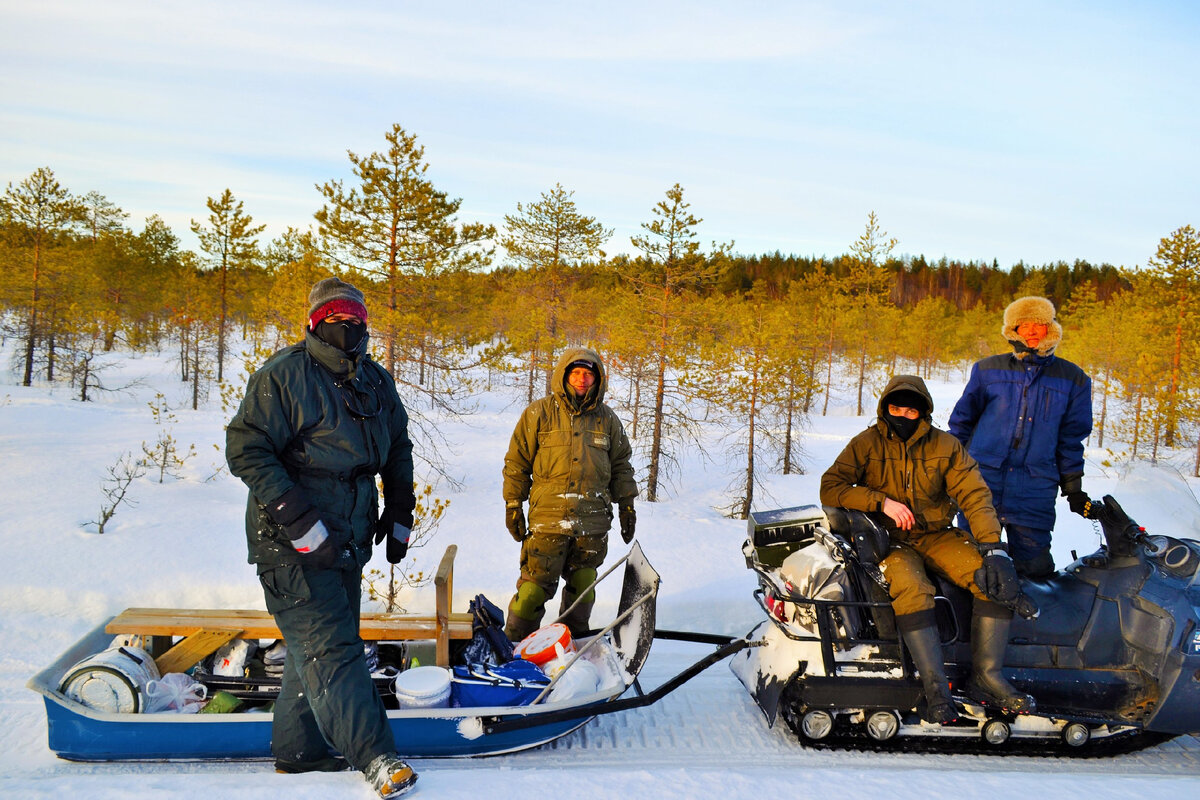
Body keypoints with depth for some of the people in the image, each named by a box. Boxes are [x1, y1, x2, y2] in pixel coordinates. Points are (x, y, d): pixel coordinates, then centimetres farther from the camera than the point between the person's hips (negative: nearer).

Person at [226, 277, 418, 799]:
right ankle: (374, 755, -4)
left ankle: (297, 753, 26)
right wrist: (300, 521, -21)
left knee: (318, 646, 14)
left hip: (349, 540, 8)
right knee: (329, 647, -10)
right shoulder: (282, 376, -11)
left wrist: (399, 515, 15)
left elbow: (398, 449, 23)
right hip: (291, 544, -7)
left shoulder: (377, 382, 10)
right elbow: (245, 448, -16)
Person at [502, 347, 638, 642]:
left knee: (582, 587, 10)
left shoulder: (607, 419, 11)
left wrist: (627, 506, 15)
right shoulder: (539, 413, 2)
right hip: (547, 519, -3)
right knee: (535, 586, -3)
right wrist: (513, 506, 3)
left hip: (593, 523, 3)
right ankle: (515, 641, 14)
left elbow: (621, 465, 19)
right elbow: (517, 461, 5)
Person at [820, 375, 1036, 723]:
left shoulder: (946, 446, 5)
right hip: (890, 539, -3)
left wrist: (992, 546, -17)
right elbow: (830, 488, -7)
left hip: (938, 535, 3)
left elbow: (975, 495, -3)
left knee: (997, 579, -21)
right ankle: (936, 688, -31)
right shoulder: (867, 444, 0)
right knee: (912, 589, -34)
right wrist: (882, 501, -20)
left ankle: (986, 676, -16)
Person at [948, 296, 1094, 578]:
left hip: (1035, 490, 0)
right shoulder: (988, 370, 7)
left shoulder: (1073, 379, 10)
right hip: (981, 480, 0)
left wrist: (1073, 487, 12)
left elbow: (1071, 438, 15)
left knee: (1035, 568, -1)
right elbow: (961, 420, 14)